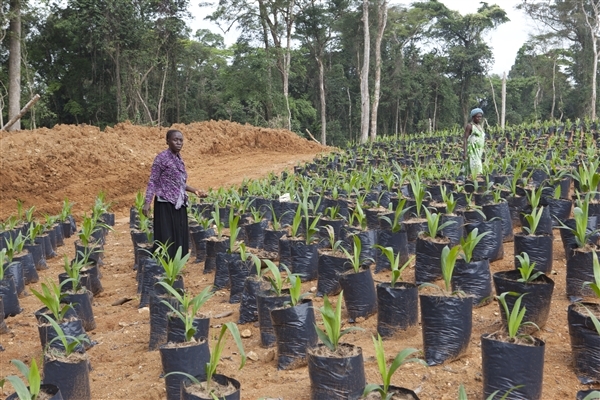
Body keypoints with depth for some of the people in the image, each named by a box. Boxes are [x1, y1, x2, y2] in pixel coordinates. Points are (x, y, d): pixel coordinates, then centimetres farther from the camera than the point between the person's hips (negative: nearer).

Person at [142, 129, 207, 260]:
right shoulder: (162, 157, -10)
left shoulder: (179, 158, 11)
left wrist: (195, 191, 14)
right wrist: (147, 203, -20)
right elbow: (152, 181, -12)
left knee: (179, 238, 9)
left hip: (179, 204, 8)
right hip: (166, 204, -8)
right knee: (166, 239, -7)